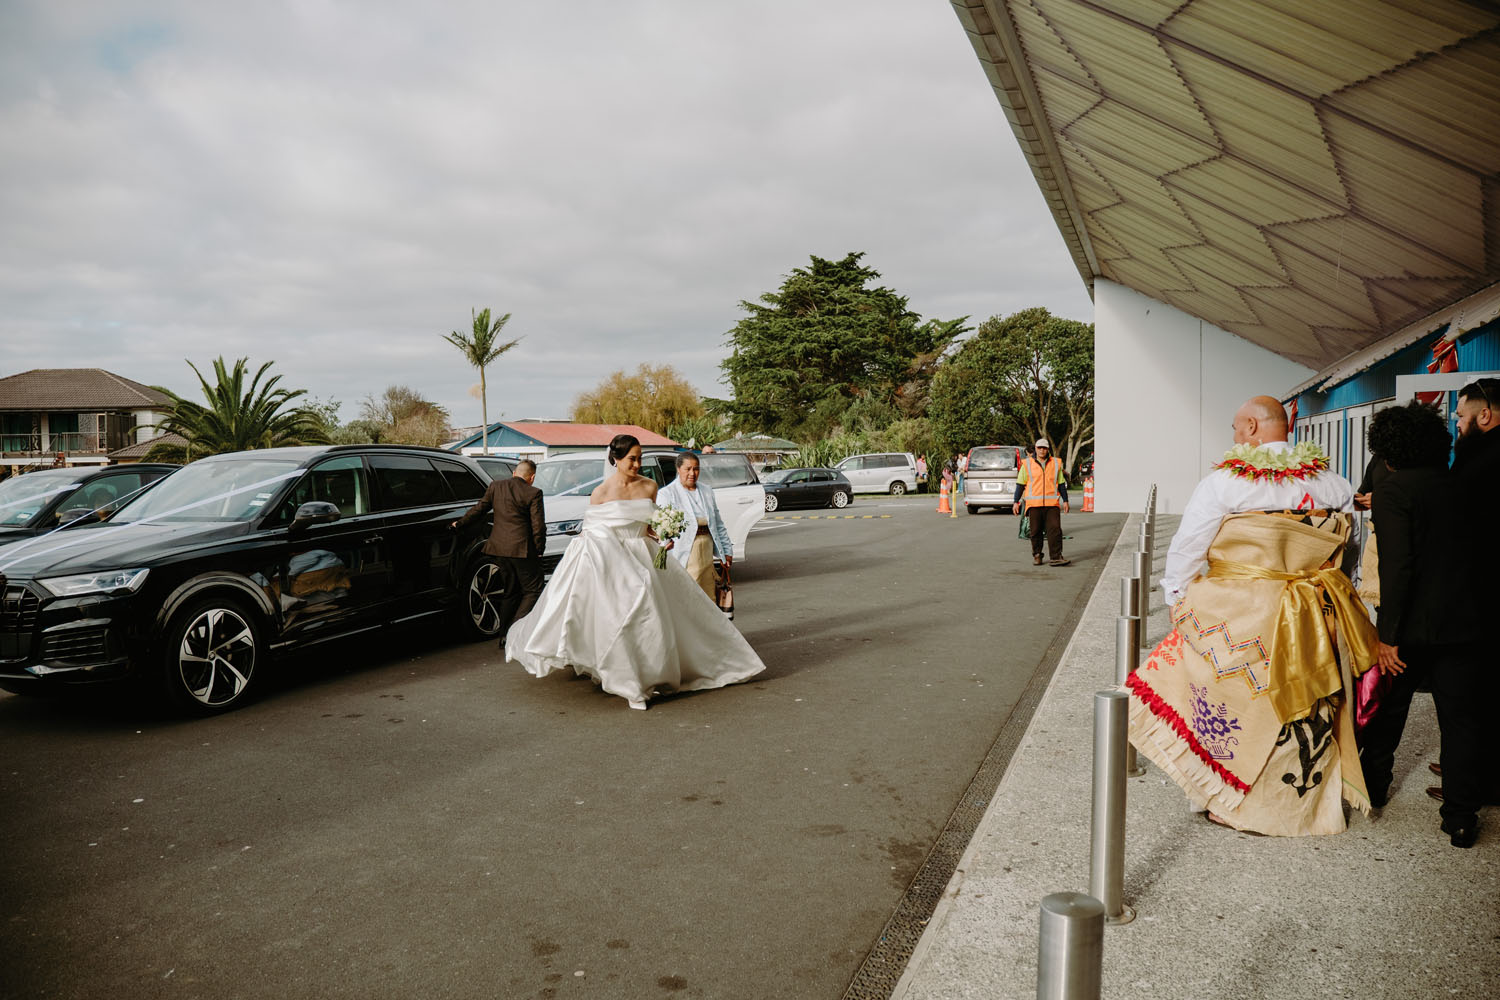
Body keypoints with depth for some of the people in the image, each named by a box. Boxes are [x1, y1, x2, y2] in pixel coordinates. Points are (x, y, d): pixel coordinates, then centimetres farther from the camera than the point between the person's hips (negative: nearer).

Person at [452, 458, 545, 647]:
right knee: (532, 591, 5)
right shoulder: (533, 493, -9)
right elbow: (538, 526, -10)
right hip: (522, 549, -6)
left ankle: (504, 635, 19)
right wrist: (539, 550, 2)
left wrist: (459, 523, 28)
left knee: (511, 591, 19)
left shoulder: (495, 486, 5)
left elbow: (479, 508, 13)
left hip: (499, 547, 6)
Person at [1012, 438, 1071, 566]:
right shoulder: (1027, 464, 6)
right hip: (1034, 503, -1)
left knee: (1055, 530, -8)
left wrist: (1065, 500, 12)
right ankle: (1036, 555, 18)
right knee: (1036, 531, 4)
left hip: (1052, 504, 1)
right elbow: (1020, 484, 8)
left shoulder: (1056, 463, 12)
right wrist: (1016, 502, 3)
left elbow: (1061, 483, 17)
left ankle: (1056, 557, -9)